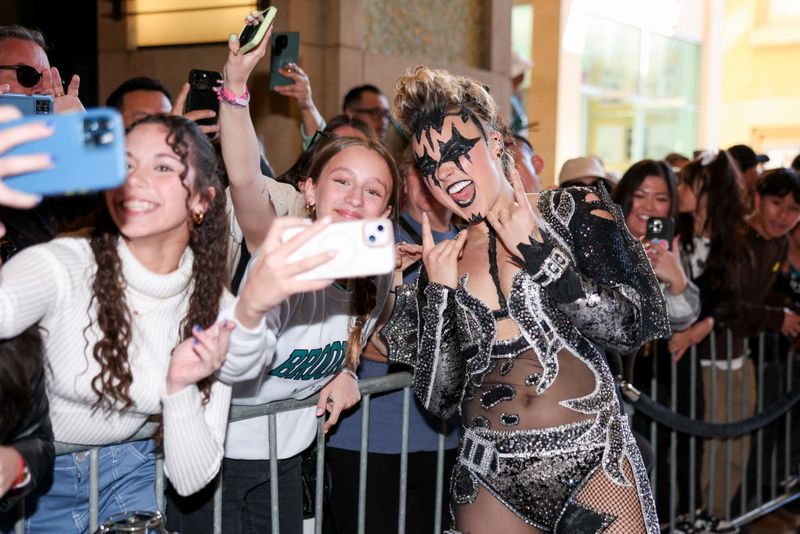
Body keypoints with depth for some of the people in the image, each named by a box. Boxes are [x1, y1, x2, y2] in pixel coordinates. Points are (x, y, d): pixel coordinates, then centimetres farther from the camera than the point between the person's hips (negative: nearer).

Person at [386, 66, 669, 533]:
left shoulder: (574, 212, 0)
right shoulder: (443, 262, 6)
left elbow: (634, 328, -10)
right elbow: (440, 399, 0)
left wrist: (538, 253, -12)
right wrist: (439, 293, -8)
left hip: (592, 462, -2)